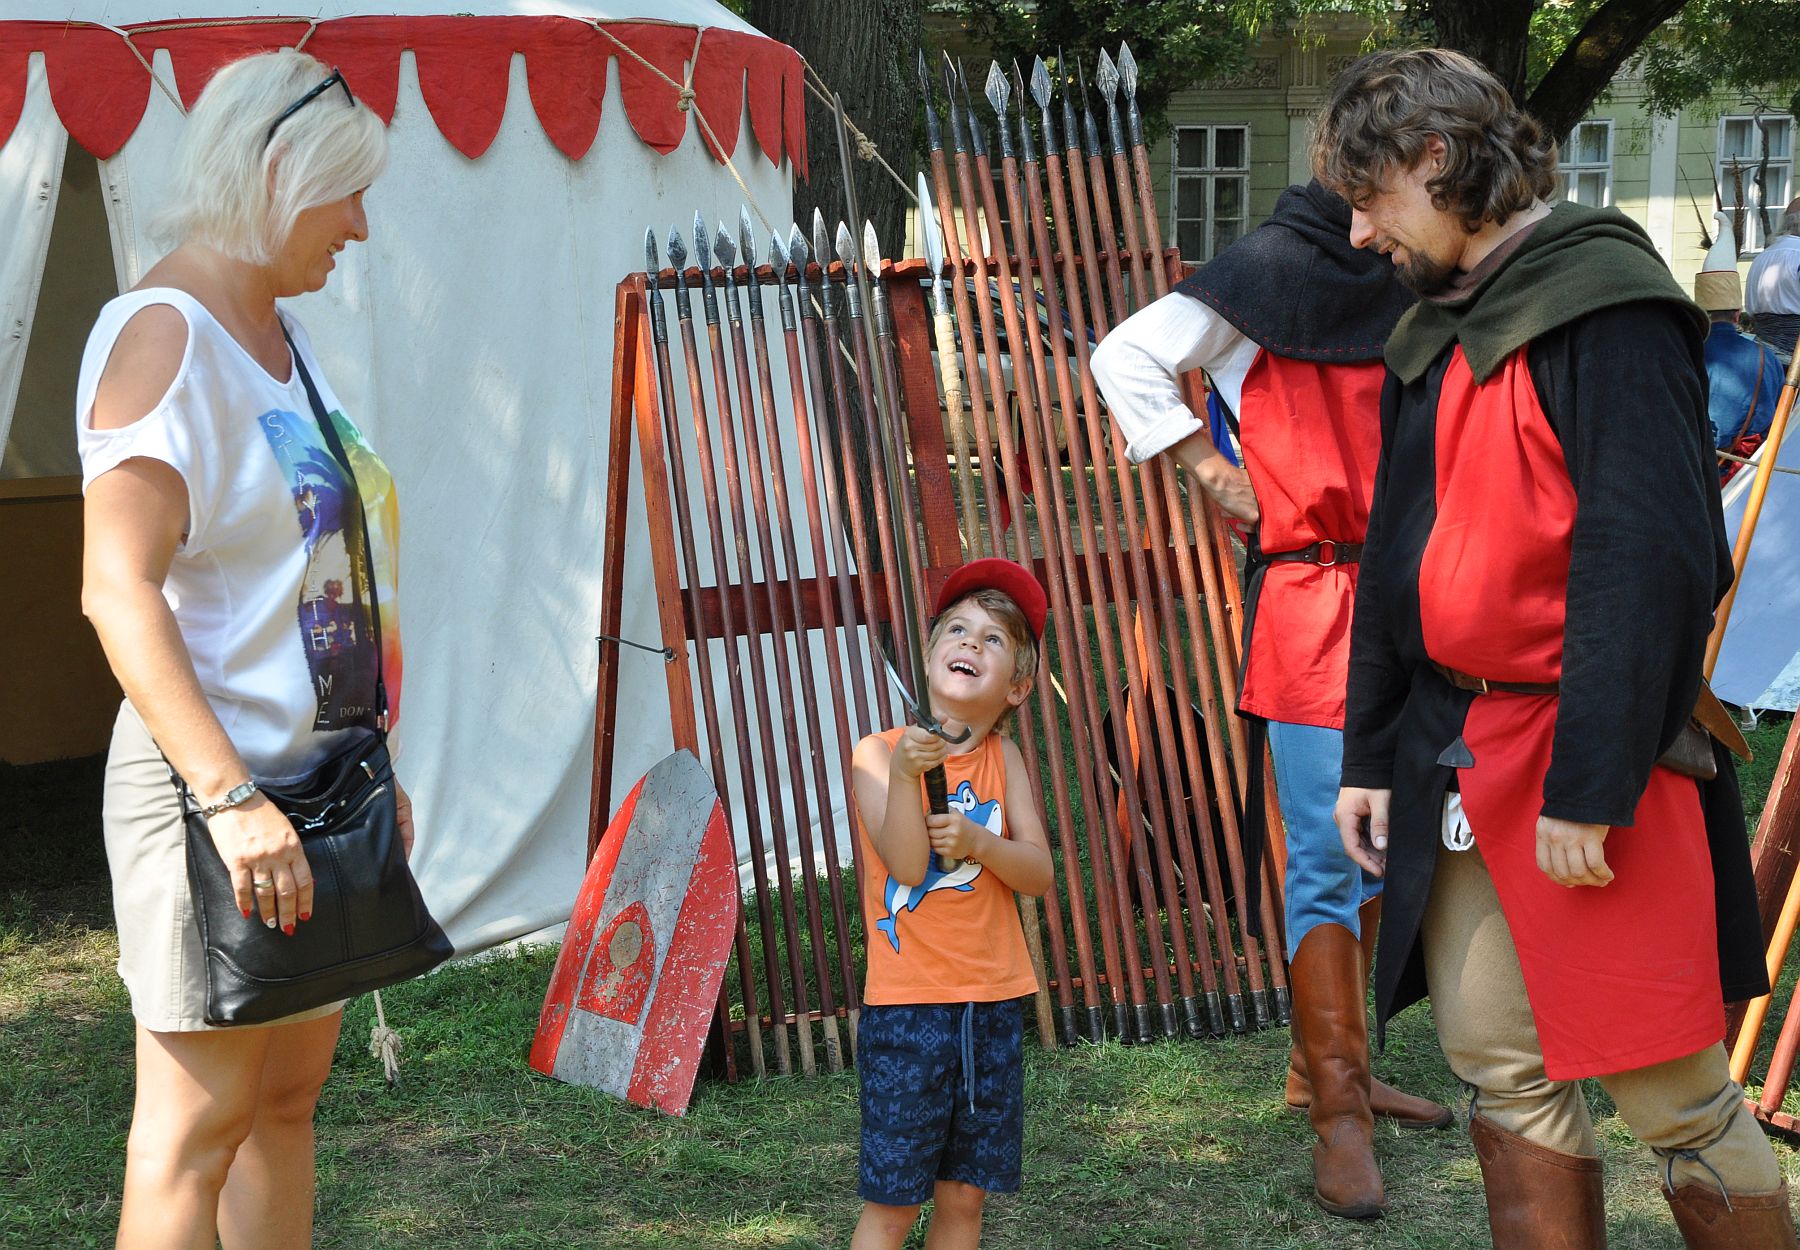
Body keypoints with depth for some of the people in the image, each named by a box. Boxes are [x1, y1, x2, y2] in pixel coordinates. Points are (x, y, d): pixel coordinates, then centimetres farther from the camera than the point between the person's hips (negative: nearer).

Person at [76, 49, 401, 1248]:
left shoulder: (277, 330, 14)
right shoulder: (163, 331, -13)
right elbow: (119, 589, -22)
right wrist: (231, 797, -28)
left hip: (312, 776, 9)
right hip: (214, 784, -9)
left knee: (291, 1093, 13)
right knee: (199, 1118, -5)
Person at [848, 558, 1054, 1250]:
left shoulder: (1003, 757, 6)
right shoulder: (878, 754, -6)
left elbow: (1039, 872, -1)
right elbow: (906, 864, -18)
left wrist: (979, 841, -18)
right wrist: (904, 773, -29)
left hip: (992, 1002, 4)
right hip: (907, 1008, -4)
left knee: (965, 1193, 9)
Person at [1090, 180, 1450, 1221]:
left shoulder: (1404, 288, 15)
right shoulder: (1267, 273, -4)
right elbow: (1127, 358, -10)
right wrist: (1214, 472, -9)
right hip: (1309, 597, -7)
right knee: (1329, 854, -8)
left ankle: (1327, 1066, 25)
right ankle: (1339, 1115, -5)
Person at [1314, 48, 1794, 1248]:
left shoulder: (1606, 303, -11)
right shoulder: (1432, 335, 15)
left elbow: (1650, 558, -18)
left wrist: (1589, 788, -21)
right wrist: (1371, 756, 15)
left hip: (1586, 753, -8)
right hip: (1455, 756, 8)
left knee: (1673, 1091, -2)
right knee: (1502, 1070, 8)